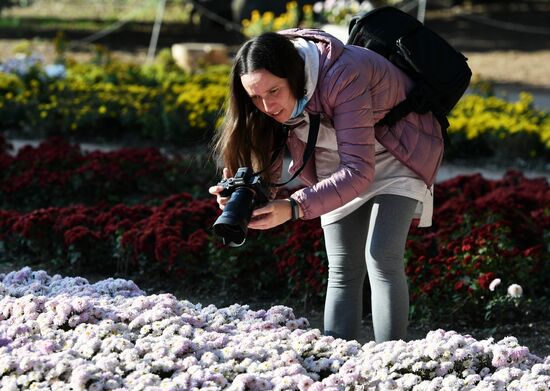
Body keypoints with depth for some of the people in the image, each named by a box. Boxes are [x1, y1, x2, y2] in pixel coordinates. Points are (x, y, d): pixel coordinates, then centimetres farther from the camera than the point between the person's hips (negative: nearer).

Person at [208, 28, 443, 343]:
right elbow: (270, 158, -13)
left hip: (396, 154, -6)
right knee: (343, 270, 1)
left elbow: (358, 171, -42)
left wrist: (295, 207, -53)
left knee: (381, 258, -21)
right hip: (337, 161, 6)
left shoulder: (343, 75, -38)